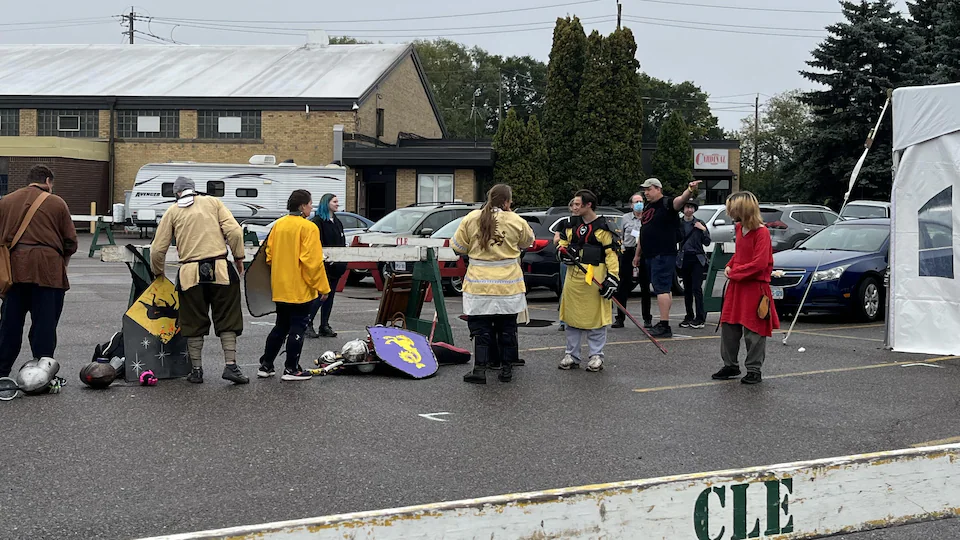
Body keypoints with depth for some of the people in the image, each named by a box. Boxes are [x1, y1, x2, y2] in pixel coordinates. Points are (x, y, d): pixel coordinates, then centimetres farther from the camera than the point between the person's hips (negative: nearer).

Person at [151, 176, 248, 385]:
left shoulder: (172, 212, 11)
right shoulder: (213, 202, 10)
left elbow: (157, 249, 9)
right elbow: (234, 231, -2)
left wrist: (158, 273, 25)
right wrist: (239, 257, 8)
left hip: (190, 274, 1)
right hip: (220, 271, -1)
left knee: (194, 323, 10)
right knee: (227, 320, 6)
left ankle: (196, 370, 13)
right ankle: (230, 366, -1)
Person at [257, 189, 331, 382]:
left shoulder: (278, 225, 7)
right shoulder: (308, 228, -14)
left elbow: (269, 255, 10)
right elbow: (313, 260, -19)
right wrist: (322, 287, -13)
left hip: (280, 289, 7)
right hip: (301, 289, -7)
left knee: (281, 326, 17)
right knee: (297, 328, 1)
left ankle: (265, 366, 18)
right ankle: (291, 369, 3)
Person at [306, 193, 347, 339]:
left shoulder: (337, 222, 19)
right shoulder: (318, 221, -8)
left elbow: (342, 243, 21)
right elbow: (317, 243, -16)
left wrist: (343, 261, 11)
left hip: (336, 266, 8)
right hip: (323, 265, -8)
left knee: (330, 296, 9)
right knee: (320, 295, -9)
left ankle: (325, 326, 14)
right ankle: (308, 325, -1)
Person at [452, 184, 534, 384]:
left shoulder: (471, 219, -5)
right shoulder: (517, 222, -6)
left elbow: (458, 246, 3)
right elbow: (528, 242, 13)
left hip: (479, 284, 0)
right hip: (508, 284, 0)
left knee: (481, 327, 6)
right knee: (507, 327, 13)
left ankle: (480, 368, -1)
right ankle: (506, 369, 18)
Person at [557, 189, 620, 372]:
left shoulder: (602, 227, -7)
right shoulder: (572, 225, 11)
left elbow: (612, 253, -9)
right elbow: (562, 244, 20)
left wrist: (613, 278, -15)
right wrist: (563, 252, -4)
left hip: (595, 279, -6)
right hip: (573, 276, 6)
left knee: (596, 317, 0)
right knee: (572, 317, 10)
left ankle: (596, 356, 11)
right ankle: (572, 355, 19)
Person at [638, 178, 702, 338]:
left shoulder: (666, 203, -9)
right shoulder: (647, 207, 18)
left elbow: (680, 200, -31)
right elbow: (644, 232, 26)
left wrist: (689, 191, -53)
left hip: (664, 254, -9)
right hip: (650, 255, 9)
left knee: (661, 288, -13)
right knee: (665, 289, 13)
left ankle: (664, 325, -15)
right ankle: (664, 325, 17)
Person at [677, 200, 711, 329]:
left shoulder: (699, 224, 3)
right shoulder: (678, 224, 7)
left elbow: (707, 242, 3)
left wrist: (703, 230, -9)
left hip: (697, 259, -3)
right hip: (684, 259, 3)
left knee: (696, 288, -10)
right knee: (687, 289, 8)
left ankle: (700, 318, -8)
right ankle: (689, 317, 15)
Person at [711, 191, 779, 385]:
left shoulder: (761, 232, -16)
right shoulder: (739, 228, 8)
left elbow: (759, 264, -22)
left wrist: (734, 272, -15)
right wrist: (730, 267, 5)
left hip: (754, 288, -8)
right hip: (736, 286, 8)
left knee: (753, 331, -1)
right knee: (728, 327, 10)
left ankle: (754, 370, 9)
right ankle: (730, 365, 21)